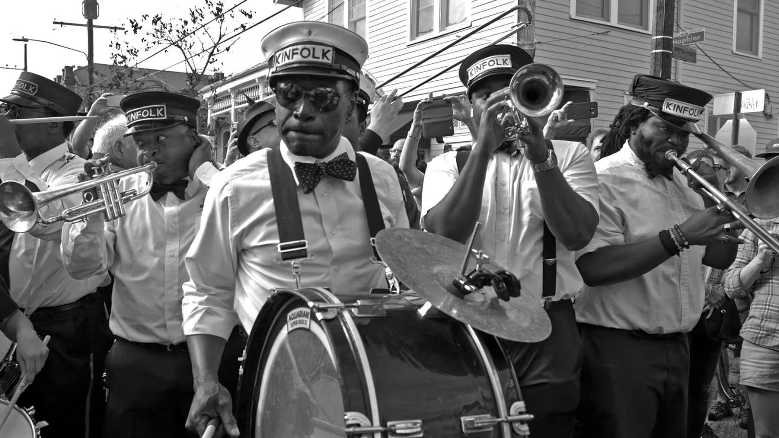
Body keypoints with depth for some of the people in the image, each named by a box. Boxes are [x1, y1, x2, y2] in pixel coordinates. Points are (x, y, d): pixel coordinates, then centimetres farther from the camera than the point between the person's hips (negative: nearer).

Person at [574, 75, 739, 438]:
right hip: (618, 349, -8)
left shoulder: (685, 184, 15)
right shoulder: (605, 179, -12)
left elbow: (719, 257, 19)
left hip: (677, 348, 8)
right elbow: (593, 268, -25)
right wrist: (679, 237, -25)